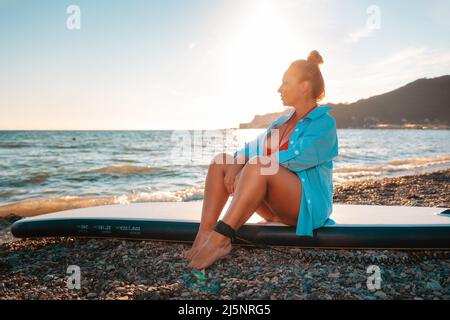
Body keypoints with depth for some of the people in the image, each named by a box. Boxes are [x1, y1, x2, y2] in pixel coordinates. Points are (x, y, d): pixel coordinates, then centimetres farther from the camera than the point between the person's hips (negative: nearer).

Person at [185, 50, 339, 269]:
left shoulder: (324, 123, -6)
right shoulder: (282, 122, 18)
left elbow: (294, 159, -20)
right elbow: (253, 149, 8)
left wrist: (252, 163, -14)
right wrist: (236, 163, -13)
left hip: (308, 205, -8)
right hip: (277, 206, 8)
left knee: (257, 166, -35)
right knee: (221, 160, -6)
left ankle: (219, 239, -38)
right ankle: (204, 234, -23)